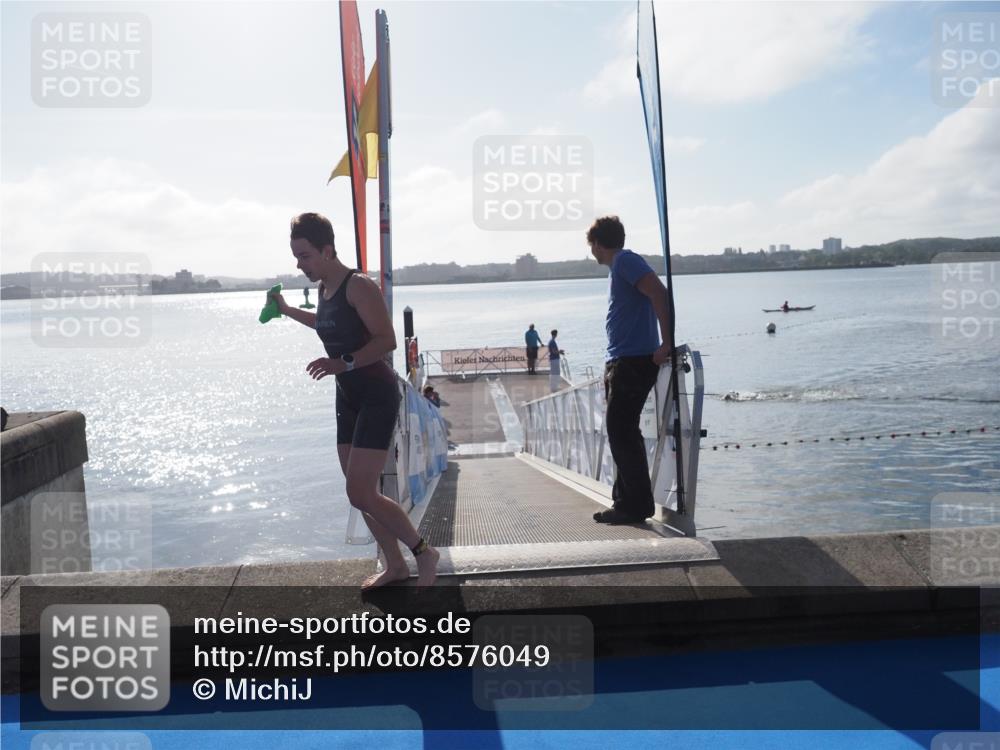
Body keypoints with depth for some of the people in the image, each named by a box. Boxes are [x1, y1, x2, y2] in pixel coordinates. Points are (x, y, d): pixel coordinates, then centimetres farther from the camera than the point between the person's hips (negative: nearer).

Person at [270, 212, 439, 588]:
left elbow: (387, 340, -24)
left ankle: (425, 553, 4)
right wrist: (288, 310, 28)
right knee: (361, 491, 10)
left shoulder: (359, 286, -17)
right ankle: (395, 565, 23)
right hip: (348, 397, 9)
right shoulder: (324, 289, 9)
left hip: (377, 396, -9)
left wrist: (343, 363, -33)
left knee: (360, 494, -13)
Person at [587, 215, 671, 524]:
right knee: (621, 433, 12)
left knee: (621, 433, -9)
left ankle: (636, 505, -3)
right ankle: (626, 502, 18)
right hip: (620, 362, 10)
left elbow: (660, 293, -22)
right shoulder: (619, 265, 20)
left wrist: (666, 344, -24)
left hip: (634, 361, -10)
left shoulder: (625, 261, -9)